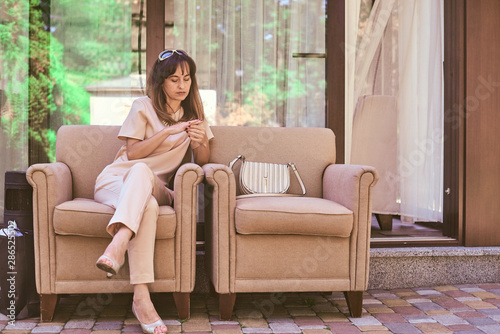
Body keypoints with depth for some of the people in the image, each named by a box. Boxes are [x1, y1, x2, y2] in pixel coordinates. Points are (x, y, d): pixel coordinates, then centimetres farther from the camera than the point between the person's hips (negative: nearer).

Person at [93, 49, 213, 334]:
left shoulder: (193, 113, 18)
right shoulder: (144, 107, 6)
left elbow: (202, 162, 12)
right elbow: (133, 153, -4)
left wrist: (202, 142, -11)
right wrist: (169, 131, -13)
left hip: (154, 187, 2)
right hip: (115, 180, -2)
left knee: (141, 171, -37)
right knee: (148, 205, -39)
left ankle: (118, 245, -56)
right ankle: (141, 297, -51)